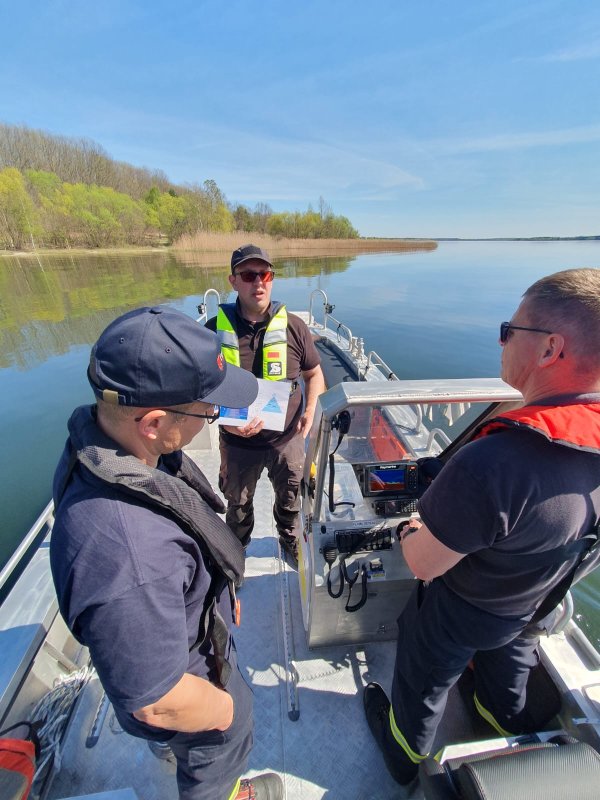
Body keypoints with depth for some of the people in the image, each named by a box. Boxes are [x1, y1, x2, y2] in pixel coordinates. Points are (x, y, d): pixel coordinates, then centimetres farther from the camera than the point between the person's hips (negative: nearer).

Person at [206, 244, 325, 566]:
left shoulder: (292, 326, -10)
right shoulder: (215, 329, -11)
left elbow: (314, 374, 3)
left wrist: (311, 411, -13)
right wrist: (224, 420, -19)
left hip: (287, 438, 0)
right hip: (237, 442, 0)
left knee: (289, 497, 24)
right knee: (237, 503, 25)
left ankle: (290, 539, 56)